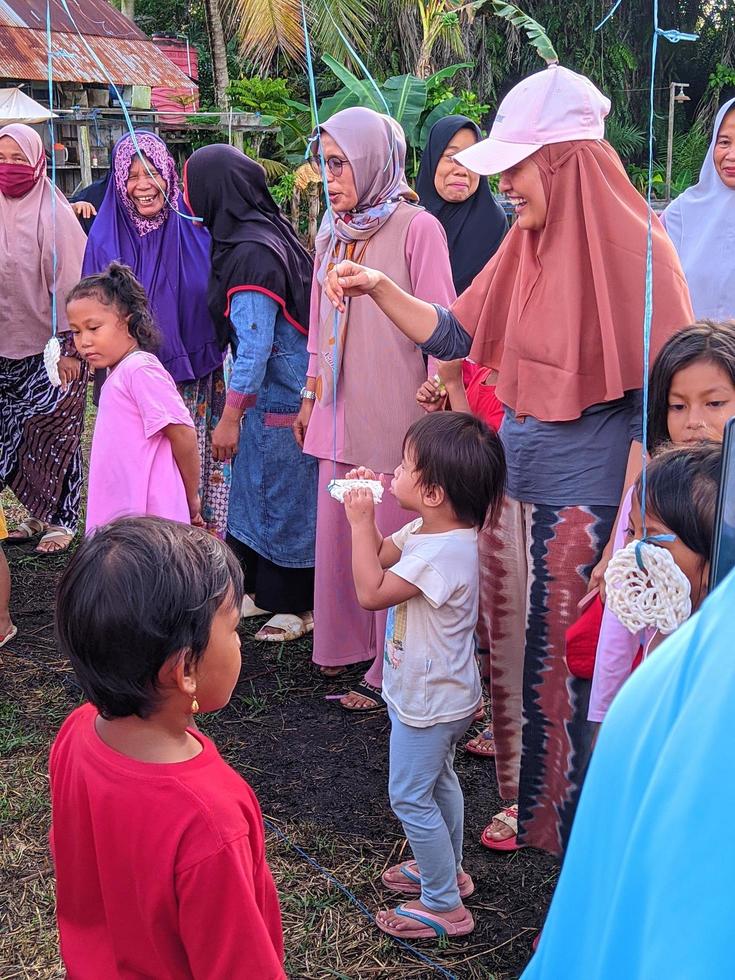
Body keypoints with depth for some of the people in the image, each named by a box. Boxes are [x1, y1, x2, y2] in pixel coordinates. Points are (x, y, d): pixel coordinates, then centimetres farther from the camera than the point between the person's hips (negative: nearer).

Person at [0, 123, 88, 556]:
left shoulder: (54, 213, -10)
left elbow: (69, 281, -11)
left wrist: (68, 348, -12)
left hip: (51, 348, -5)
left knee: (52, 434, 0)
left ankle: (61, 520, 11)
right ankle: (39, 514, 19)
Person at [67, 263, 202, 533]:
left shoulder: (140, 369, -13)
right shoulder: (118, 373, 17)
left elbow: (183, 435, -15)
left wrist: (191, 500, -5)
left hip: (148, 517, -9)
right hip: (118, 516, 9)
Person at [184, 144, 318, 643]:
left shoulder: (249, 253, -22)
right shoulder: (270, 230, 5)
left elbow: (254, 347, -22)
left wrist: (230, 418, -14)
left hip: (279, 399, -9)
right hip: (280, 392, 9)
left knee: (284, 495, 3)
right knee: (263, 486, 17)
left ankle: (298, 605, 17)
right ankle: (265, 588, 30)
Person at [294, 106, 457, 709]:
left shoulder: (416, 229, -8)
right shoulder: (332, 234, 13)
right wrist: (310, 398, 21)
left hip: (393, 416, -7)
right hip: (340, 412, 7)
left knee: (390, 540, -1)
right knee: (338, 530, 12)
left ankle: (391, 672, 10)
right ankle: (348, 643, 28)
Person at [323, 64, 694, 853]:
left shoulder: (636, 253, -15)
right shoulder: (524, 246, 5)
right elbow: (452, 335, 12)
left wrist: (626, 528, -15)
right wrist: (379, 289, -3)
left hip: (586, 501, -7)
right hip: (512, 484, 7)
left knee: (577, 667, 5)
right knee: (513, 652, 15)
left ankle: (586, 824, 26)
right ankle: (525, 801, 33)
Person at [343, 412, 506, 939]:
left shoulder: (443, 552, -33)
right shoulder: (431, 530, -3)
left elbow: (371, 591, -30)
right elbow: (381, 553, 10)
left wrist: (360, 521, -25)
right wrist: (365, 511, -5)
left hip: (428, 701, -10)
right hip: (442, 693, 10)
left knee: (411, 797, 4)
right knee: (439, 781, 26)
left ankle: (444, 906, 16)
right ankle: (447, 869, 46)